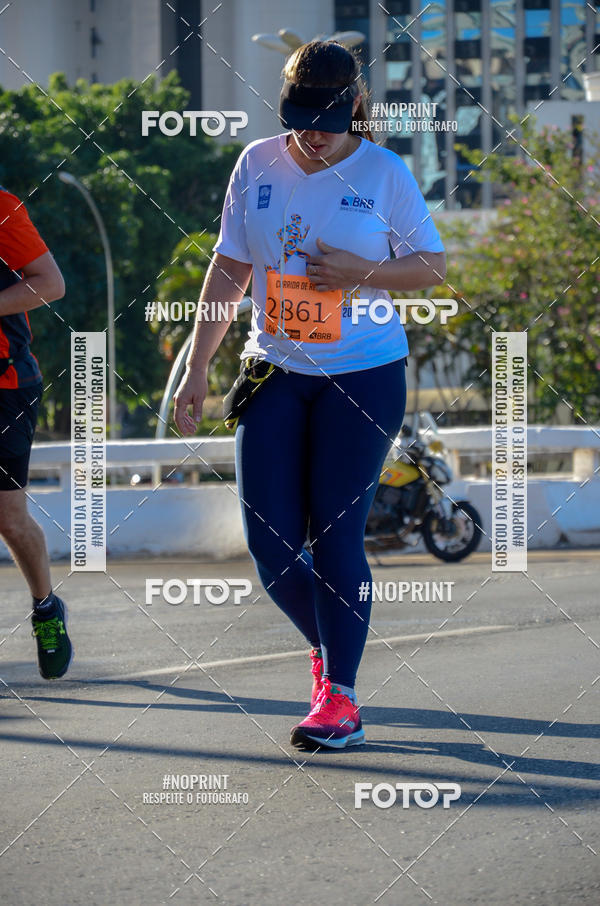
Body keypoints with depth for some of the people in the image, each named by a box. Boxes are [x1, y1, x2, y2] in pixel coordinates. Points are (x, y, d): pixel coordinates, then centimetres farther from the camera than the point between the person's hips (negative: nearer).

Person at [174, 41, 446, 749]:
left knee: (335, 537, -9)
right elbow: (229, 270, 10)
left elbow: (432, 265, 3)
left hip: (364, 375, -3)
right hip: (276, 372, 3)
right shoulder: (257, 166, 4)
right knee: (270, 544, -2)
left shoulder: (384, 172, -4)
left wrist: (362, 273, -15)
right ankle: (328, 651, 25)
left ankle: (340, 697, 0)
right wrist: (197, 368, 6)